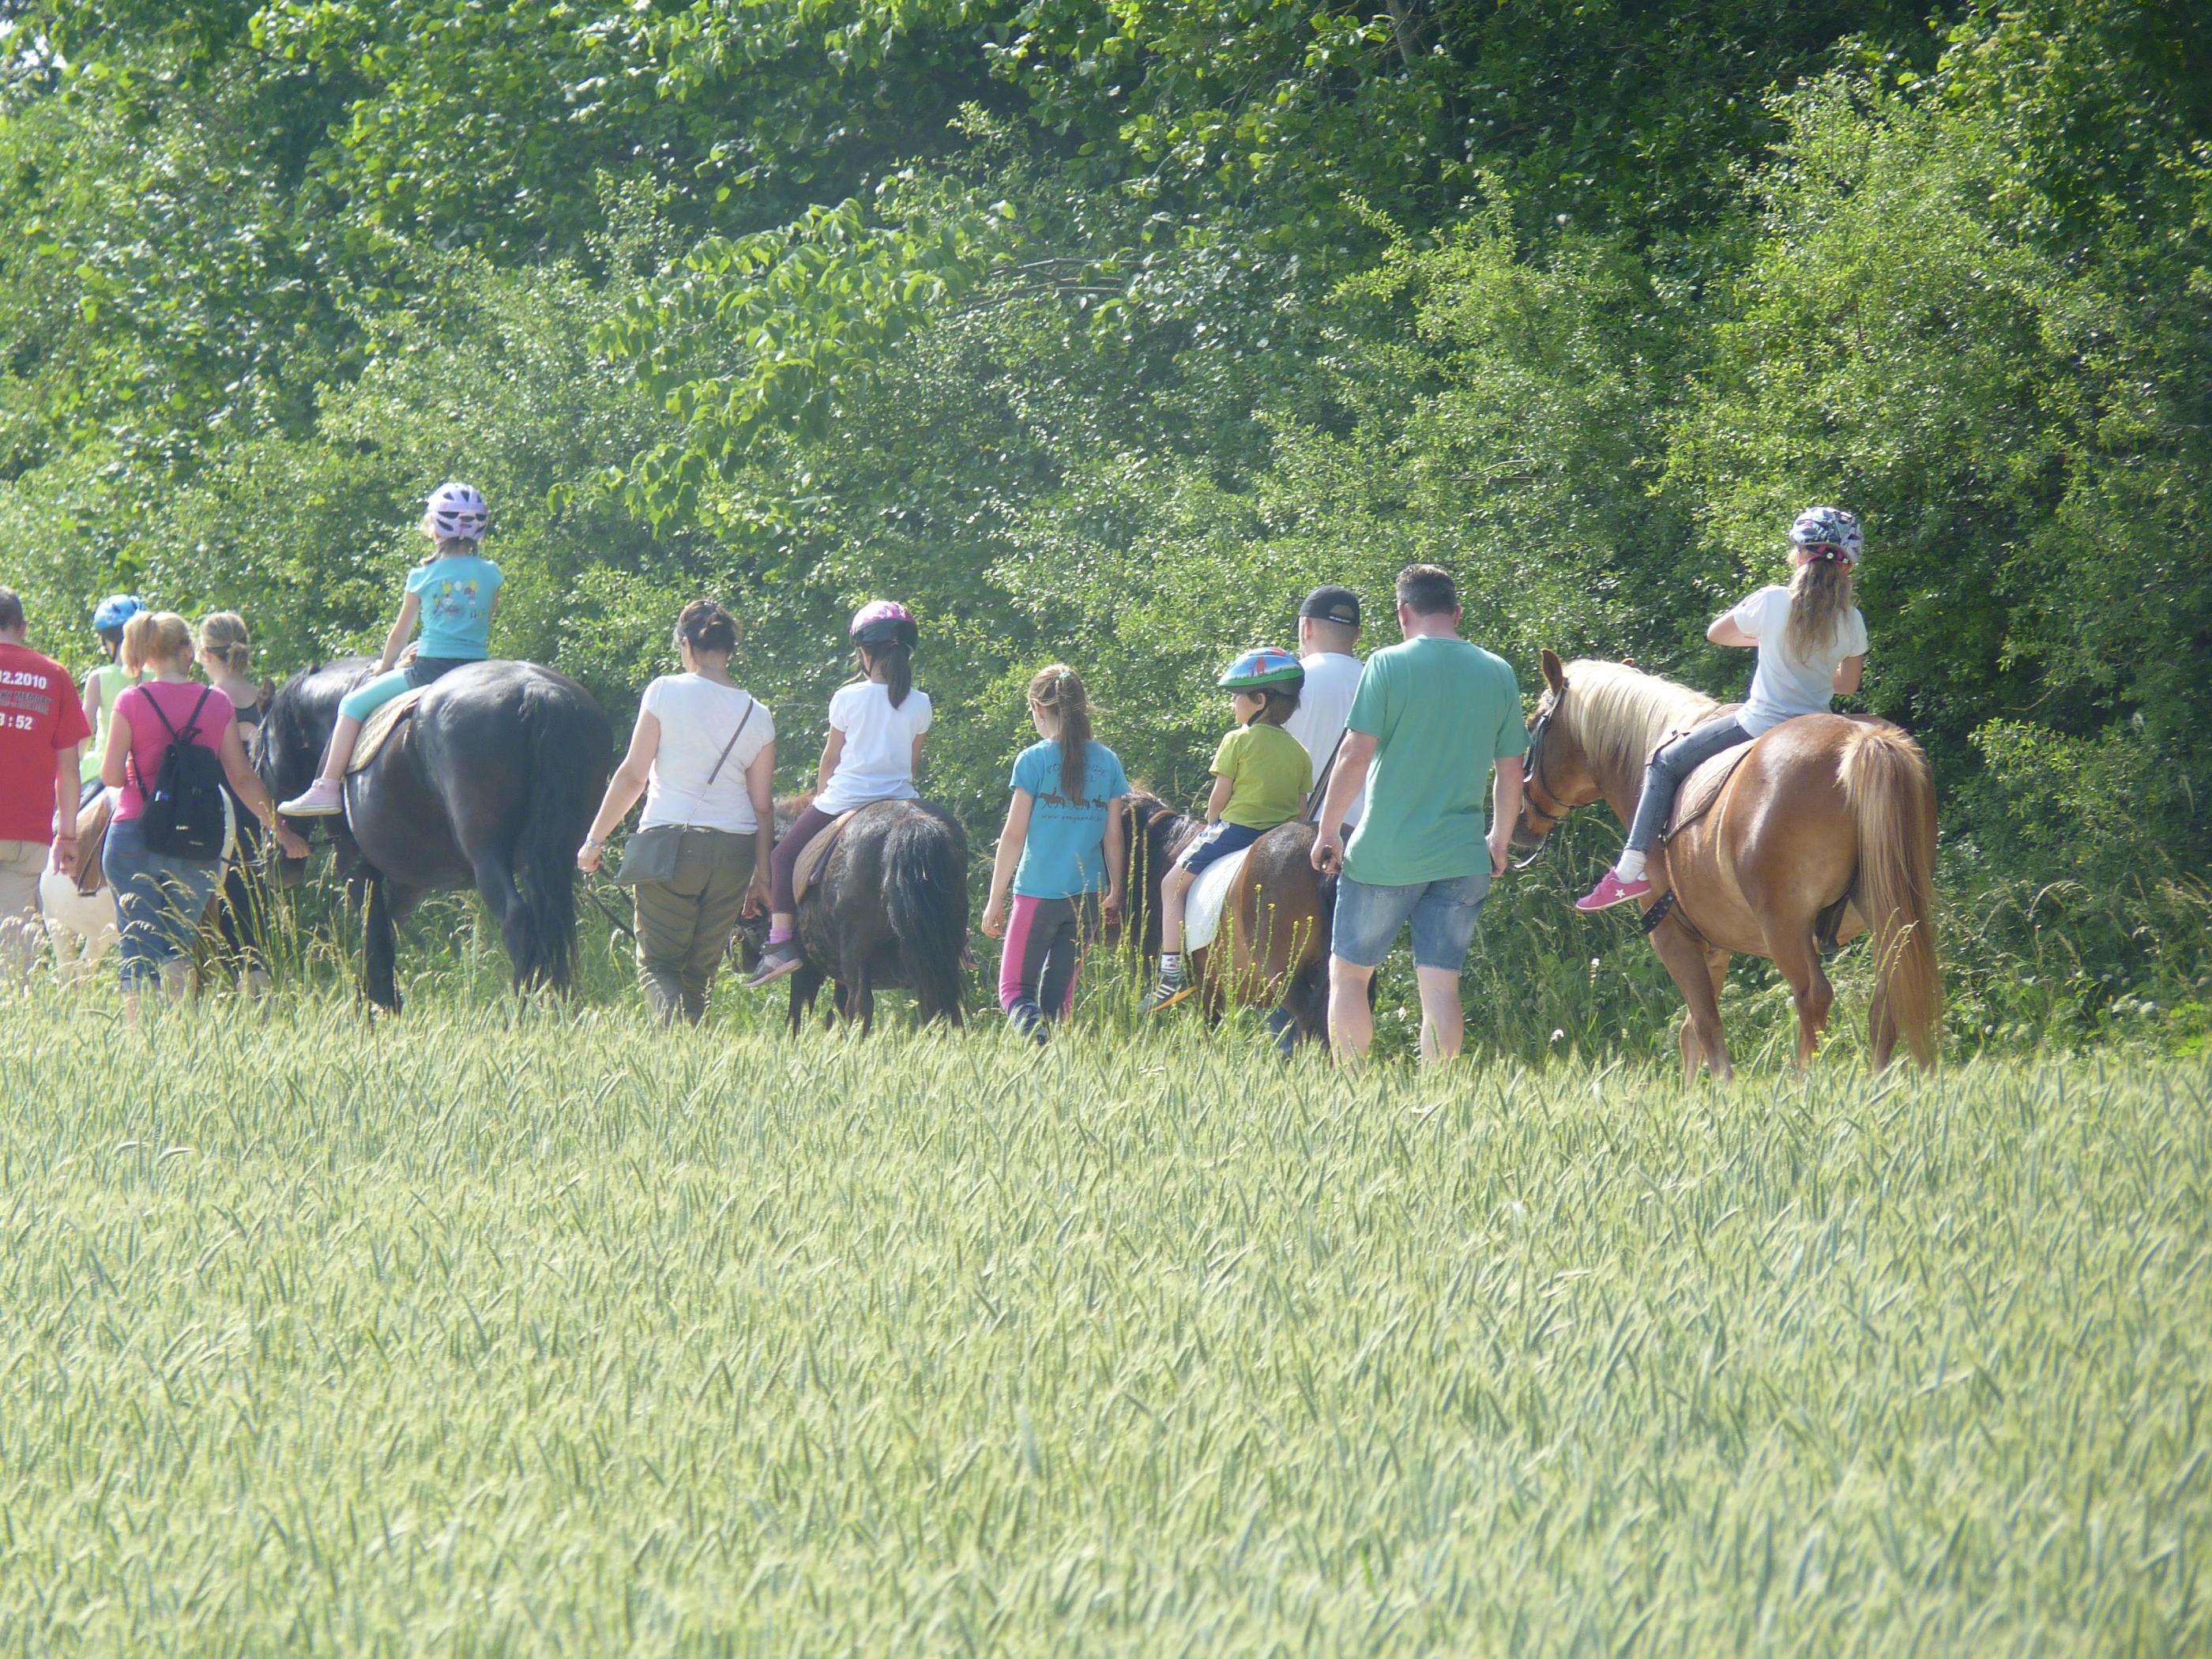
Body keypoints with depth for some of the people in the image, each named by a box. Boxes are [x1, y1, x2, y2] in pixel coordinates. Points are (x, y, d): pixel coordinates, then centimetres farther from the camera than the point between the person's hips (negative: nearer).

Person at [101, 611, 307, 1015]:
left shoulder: (131, 702, -4)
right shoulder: (217, 703, 2)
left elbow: (111, 776, -5)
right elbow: (243, 778, 4)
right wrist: (280, 831, 14)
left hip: (134, 834, -2)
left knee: (138, 952, 3)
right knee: (178, 949, 13)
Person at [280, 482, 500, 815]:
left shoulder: (423, 578, 0)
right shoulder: (491, 575, 5)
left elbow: (399, 635, 10)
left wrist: (384, 668, 27)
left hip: (429, 670, -3)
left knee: (354, 704, 9)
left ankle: (328, 787, 1)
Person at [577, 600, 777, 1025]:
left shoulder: (665, 692, -4)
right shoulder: (758, 715, 5)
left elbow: (633, 775, -4)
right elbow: (763, 806, 6)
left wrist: (595, 839, 4)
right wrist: (761, 878, 13)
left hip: (670, 836, -3)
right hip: (734, 848, 3)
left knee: (658, 963, 2)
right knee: (701, 970, 14)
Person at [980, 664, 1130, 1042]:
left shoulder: (1033, 761, -8)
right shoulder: (1108, 762, 3)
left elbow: (1013, 836, -7)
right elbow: (1113, 837, 5)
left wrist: (995, 899, -1)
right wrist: (1114, 893, 16)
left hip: (1037, 892, -4)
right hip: (1087, 894, 4)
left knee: (1015, 987, 3)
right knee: (1060, 992, 14)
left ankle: (1030, 1025, -27)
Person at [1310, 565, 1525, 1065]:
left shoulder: (1388, 666, -8)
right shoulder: (1498, 674, 4)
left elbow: (1355, 756, -10)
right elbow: (1511, 771, 9)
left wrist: (1328, 830, 0)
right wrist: (1499, 843, 22)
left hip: (1384, 853, -3)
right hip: (1461, 856, 3)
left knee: (1349, 973, 9)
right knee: (1441, 984, 3)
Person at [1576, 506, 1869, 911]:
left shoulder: (1772, 603, -11)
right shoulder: (1852, 622, -3)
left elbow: (1716, 633, 6)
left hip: (1759, 725, -4)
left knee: (1666, 763, 11)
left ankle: (1631, 869, 4)